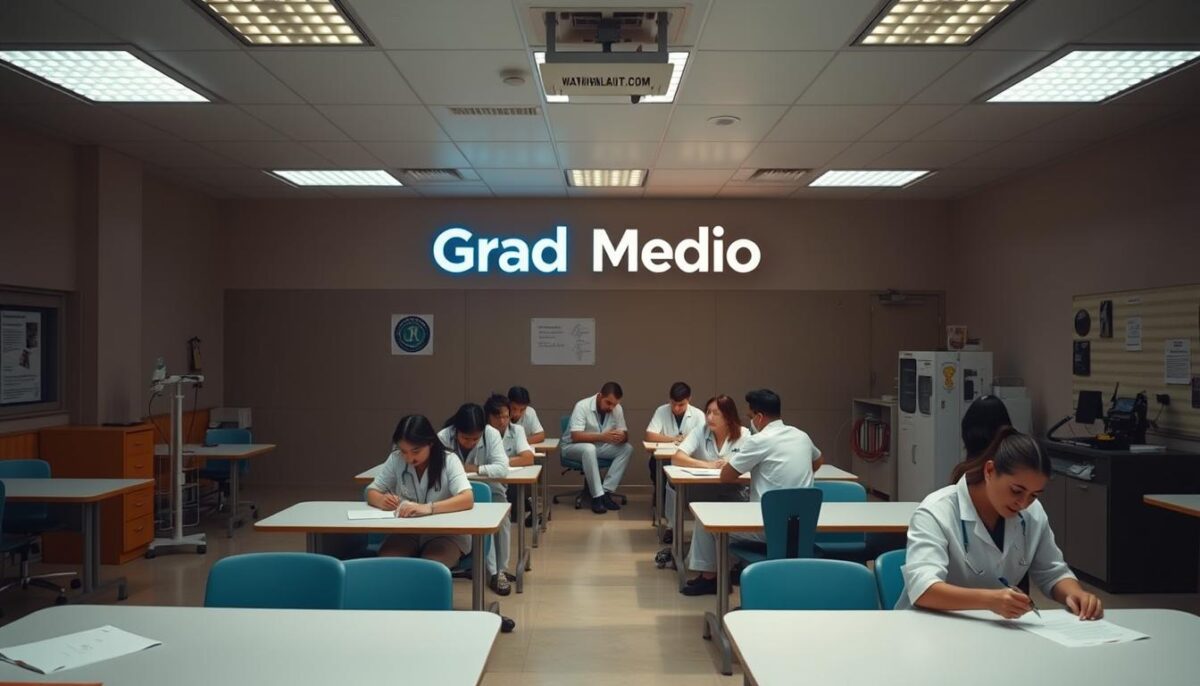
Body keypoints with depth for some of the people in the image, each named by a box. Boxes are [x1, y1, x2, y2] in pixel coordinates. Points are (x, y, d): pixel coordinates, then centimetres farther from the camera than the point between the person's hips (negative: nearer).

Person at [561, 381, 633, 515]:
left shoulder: (617, 409, -7)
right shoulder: (582, 406, -22)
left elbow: (625, 435, -5)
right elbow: (575, 436, -30)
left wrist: (622, 436, -31)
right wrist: (602, 436, -41)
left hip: (599, 447, 6)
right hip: (573, 446, -5)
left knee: (627, 449, -17)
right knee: (589, 449, -38)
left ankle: (606, 492, -20)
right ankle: (597, 496, -30)